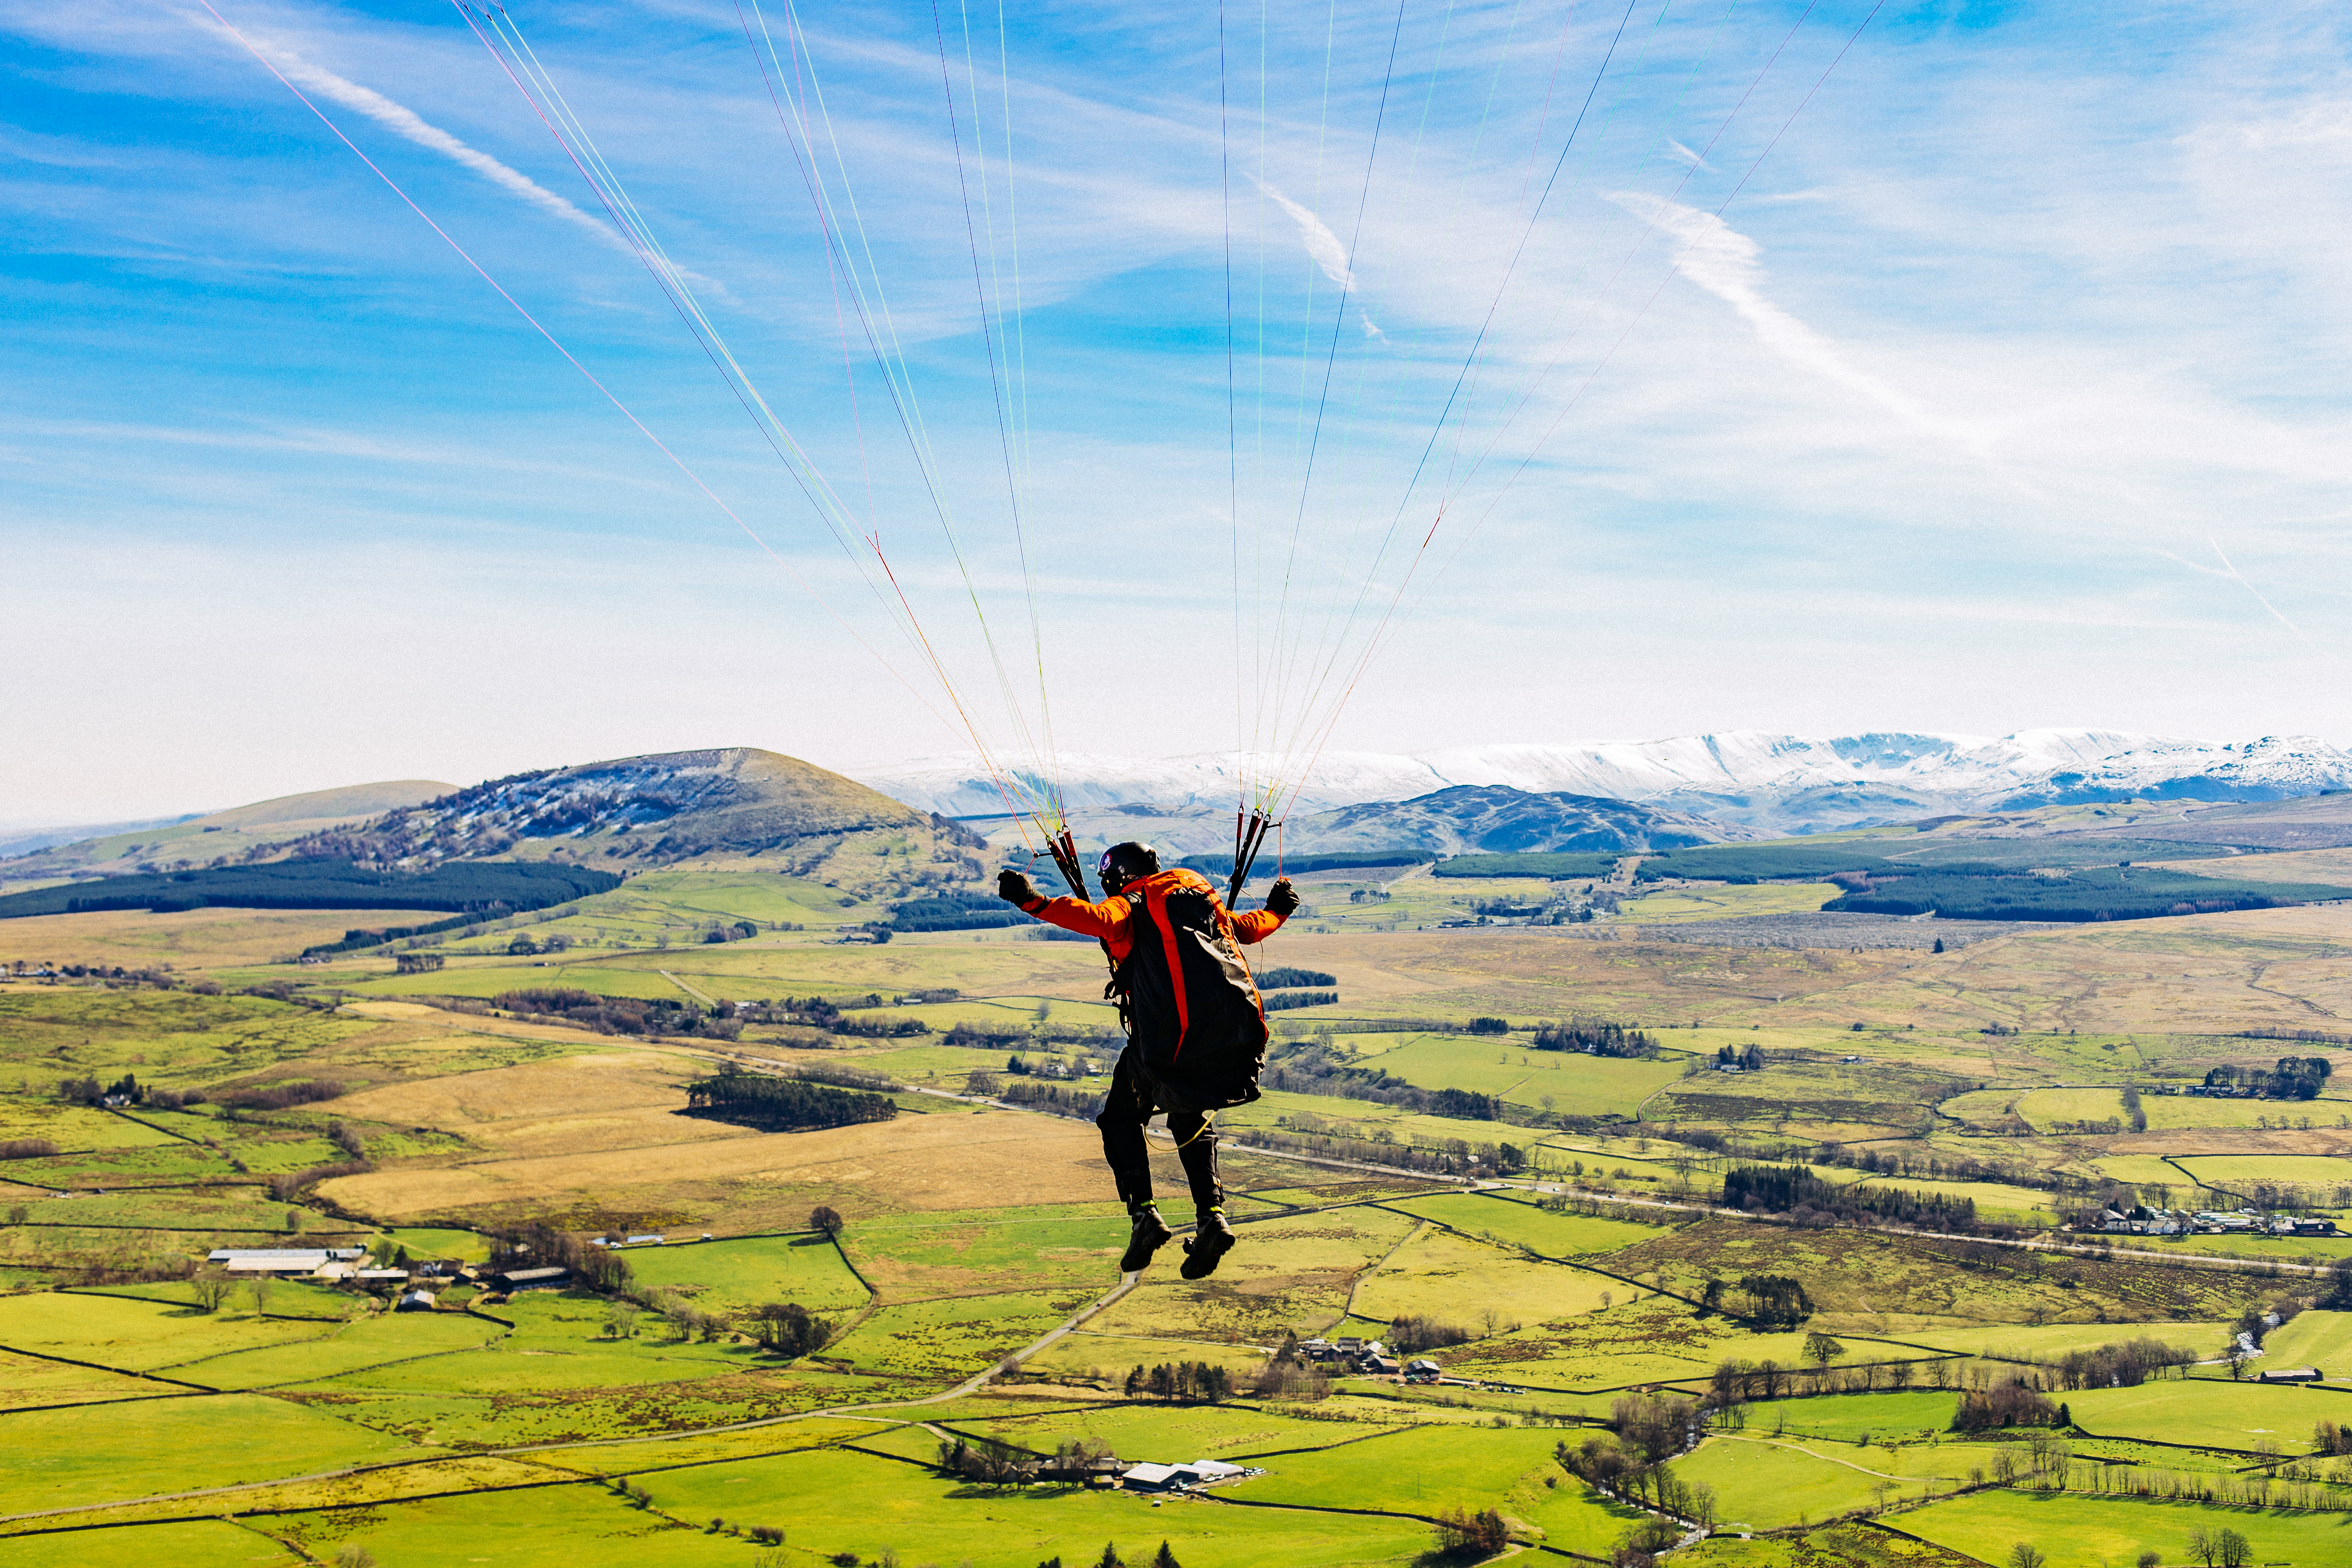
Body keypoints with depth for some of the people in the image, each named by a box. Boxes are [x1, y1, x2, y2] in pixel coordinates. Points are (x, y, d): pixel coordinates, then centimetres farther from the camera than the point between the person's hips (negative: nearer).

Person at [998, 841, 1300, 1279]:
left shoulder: (1128, 904, 8)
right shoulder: (1201, 896, 24)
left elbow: (1096, 918, -16)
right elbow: (1250, 928, 36)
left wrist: (1036, 902, -22)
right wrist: (1279, 909, 56)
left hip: (1170, 1038, -5)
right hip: (1239, 1034, 5)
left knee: (1121, 1119, 18)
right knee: (1190, 1119, 28)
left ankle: (1144, 1214, 1)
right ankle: (1211, 1216, 8)